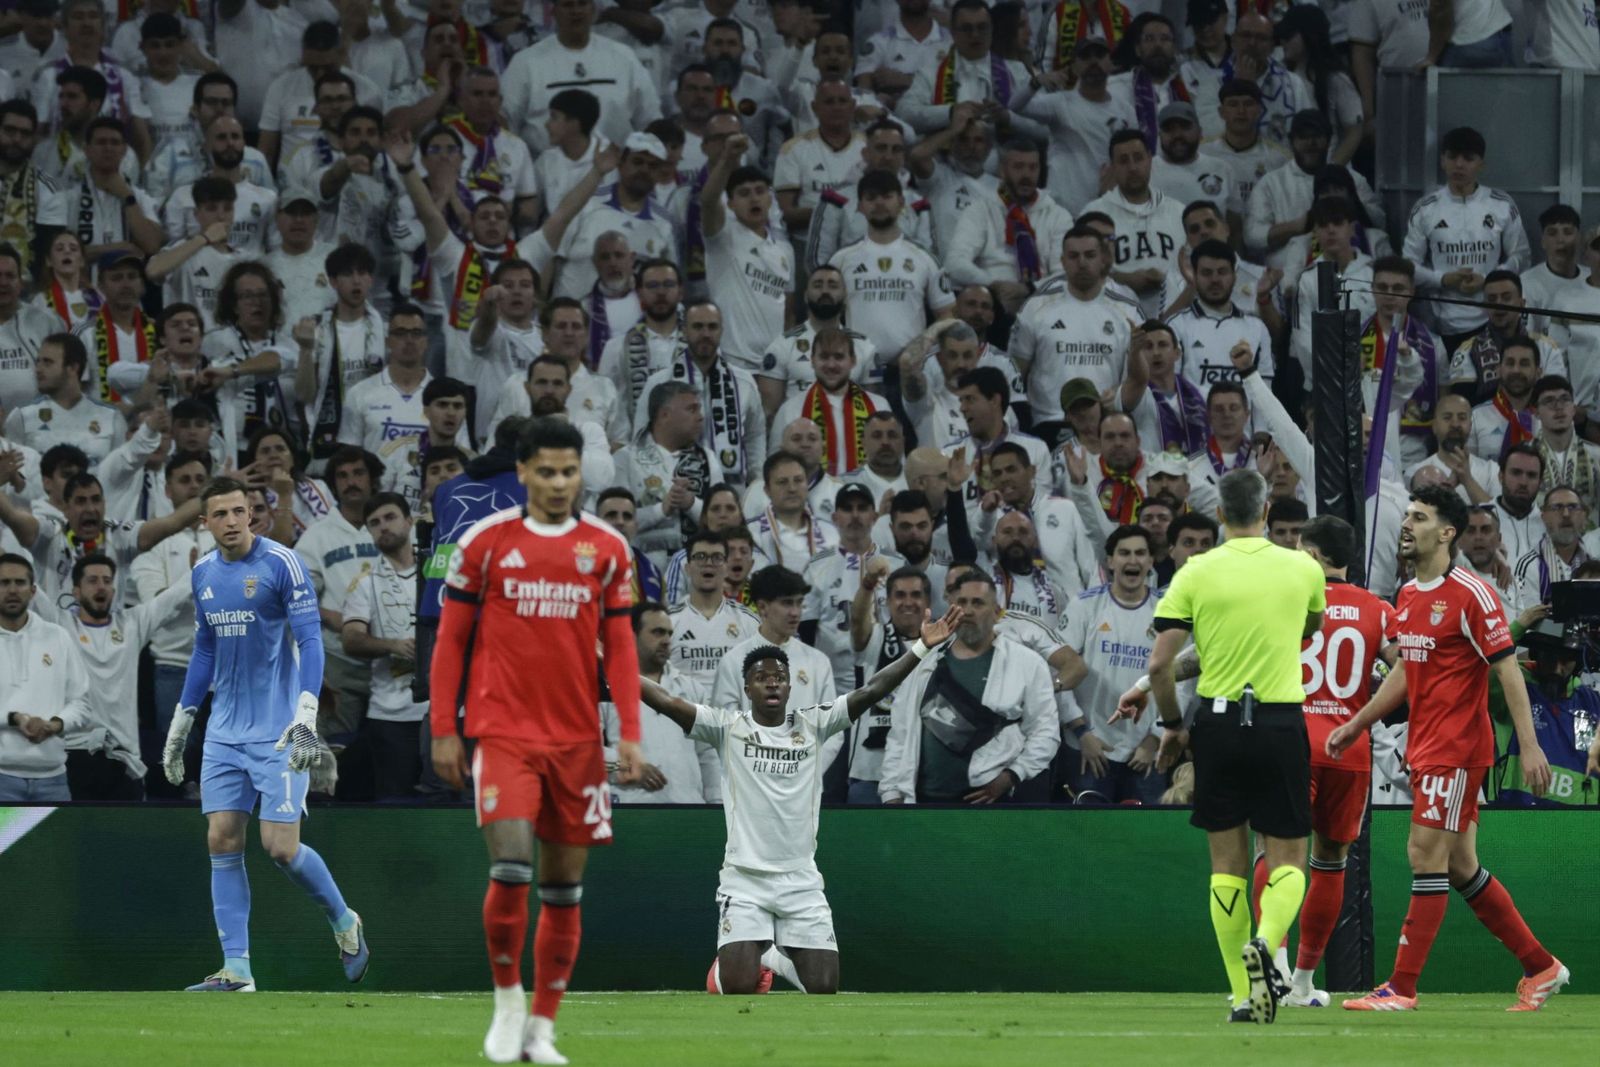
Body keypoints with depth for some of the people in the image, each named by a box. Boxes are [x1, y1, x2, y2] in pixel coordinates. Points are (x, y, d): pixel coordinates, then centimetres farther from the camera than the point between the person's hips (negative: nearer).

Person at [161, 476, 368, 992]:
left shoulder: (281, 564, -10)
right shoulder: (203, 573, 10)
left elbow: (310, 641, -14)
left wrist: (306, 718, -25)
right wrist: (179, 726, 21)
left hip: (278, 733, -6)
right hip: (225, 733, 6)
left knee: (281, 847, -9)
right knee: (222, 842, -1)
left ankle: (344, 922, 18)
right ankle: (236, 970, 1)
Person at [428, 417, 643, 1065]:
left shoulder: (606, 549, 6)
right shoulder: (485, 541, 1)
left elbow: (619, 646, 9)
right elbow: (450, 639, 5)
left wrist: (630, 733, 0)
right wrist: (443, 730, 1)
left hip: (577, 739, 3)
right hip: (502, 731, -2)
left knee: (564, 887, 4)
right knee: (511, 865, -17)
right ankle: (507, 998, 4)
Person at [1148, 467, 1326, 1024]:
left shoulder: (1195, 573, -3)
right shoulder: (1304, 569, 1)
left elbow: (1160, 664, -6)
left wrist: (1173, 725, 8)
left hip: (1218, 722, 0)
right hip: (1281, 722, 0)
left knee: (1227, 863, 8)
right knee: (1288, 860, 6)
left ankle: (1243, 997, 5)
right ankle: (1265, 942, -25)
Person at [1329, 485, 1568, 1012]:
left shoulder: (1471, 595, -12)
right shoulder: (1407, 596, 12)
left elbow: (1507, 670, -14)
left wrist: (1529, 746, -19)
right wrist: (1357, 724, 27)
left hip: (1457, 748, -9)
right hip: (1424, 747, 9)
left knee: (1426, 855, -9)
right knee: (1459, 866, 10)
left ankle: (1402, 987, -7)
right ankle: (1540, 966, 21)